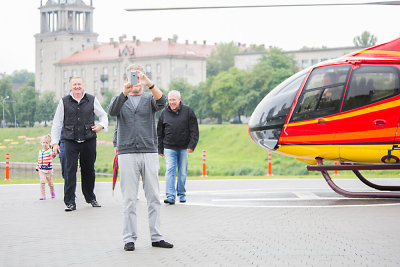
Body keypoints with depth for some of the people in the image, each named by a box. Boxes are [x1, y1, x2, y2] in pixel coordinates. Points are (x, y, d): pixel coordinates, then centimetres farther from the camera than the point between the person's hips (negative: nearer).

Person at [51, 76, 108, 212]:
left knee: (88, 170, 10)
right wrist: (55, 142, 2)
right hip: (70, 141, -1)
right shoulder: (64, 102, 4)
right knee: (70, 171, -8)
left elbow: (103, 115, 17)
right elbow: (57, 123, 8)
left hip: (89, 140, 1)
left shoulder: (92, 100, 6)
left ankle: (90, 198, 28)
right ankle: (70, 202, -4)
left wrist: (101, 125, -5)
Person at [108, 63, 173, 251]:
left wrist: (150, 84, -29)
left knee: (154, 197, 2)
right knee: (129, 199, 0)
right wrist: (124, 92, -29)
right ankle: (129, 238, 5)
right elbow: (112, 110, -12)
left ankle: (156, 237, 8)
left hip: (149, 153, 1)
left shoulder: (150, 98, 12)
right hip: (127, 153, -1)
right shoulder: (120, 99, 11)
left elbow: (161, 103, -11)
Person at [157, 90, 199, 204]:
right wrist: (160, 149, 9)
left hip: (184, 148, 0)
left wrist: (192, 145, -9)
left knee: (182, 172, 5)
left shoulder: (188, 111, 2)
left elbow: (194, 130, 1)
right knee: (170, 171, -11)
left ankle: (181, 194, 21)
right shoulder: (164, 113, 6)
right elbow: (159, 133, 12)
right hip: (169, 148, 0)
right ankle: (170, 196, -15)